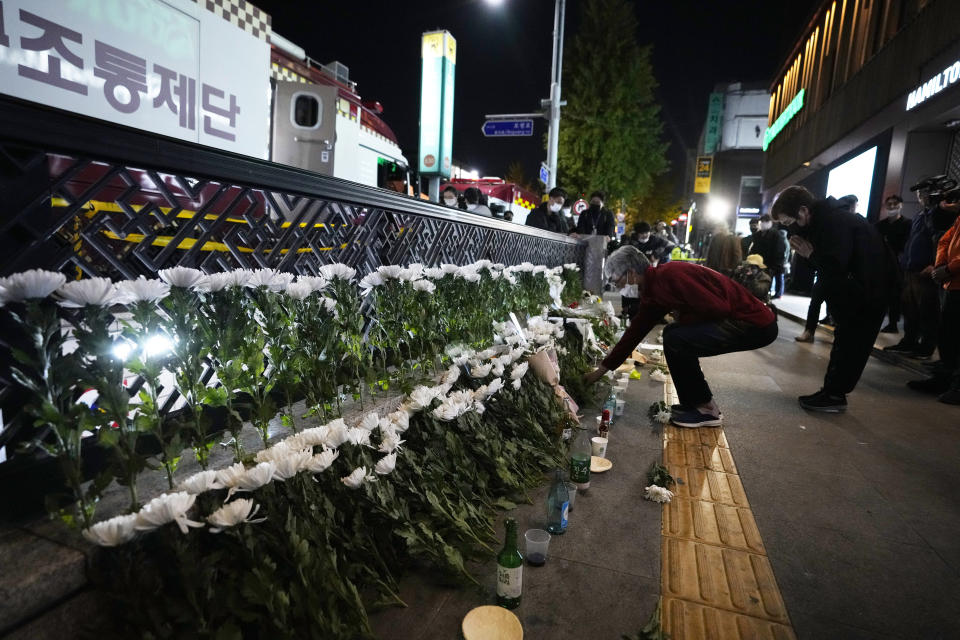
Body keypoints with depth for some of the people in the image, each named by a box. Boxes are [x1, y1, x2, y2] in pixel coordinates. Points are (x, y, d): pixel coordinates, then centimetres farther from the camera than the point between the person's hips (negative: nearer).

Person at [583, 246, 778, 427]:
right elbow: (635, 332, 16)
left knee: (675, 340, -18)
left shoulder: (670, 274, -20)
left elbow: (717, 308, -24)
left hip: (757, 325, -10)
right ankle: (693, 402, 20)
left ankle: (707, 410, -1)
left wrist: (682, 319, -5)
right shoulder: (651, 291, 10)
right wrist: (602, 369, 20)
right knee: (673, 333, 15)